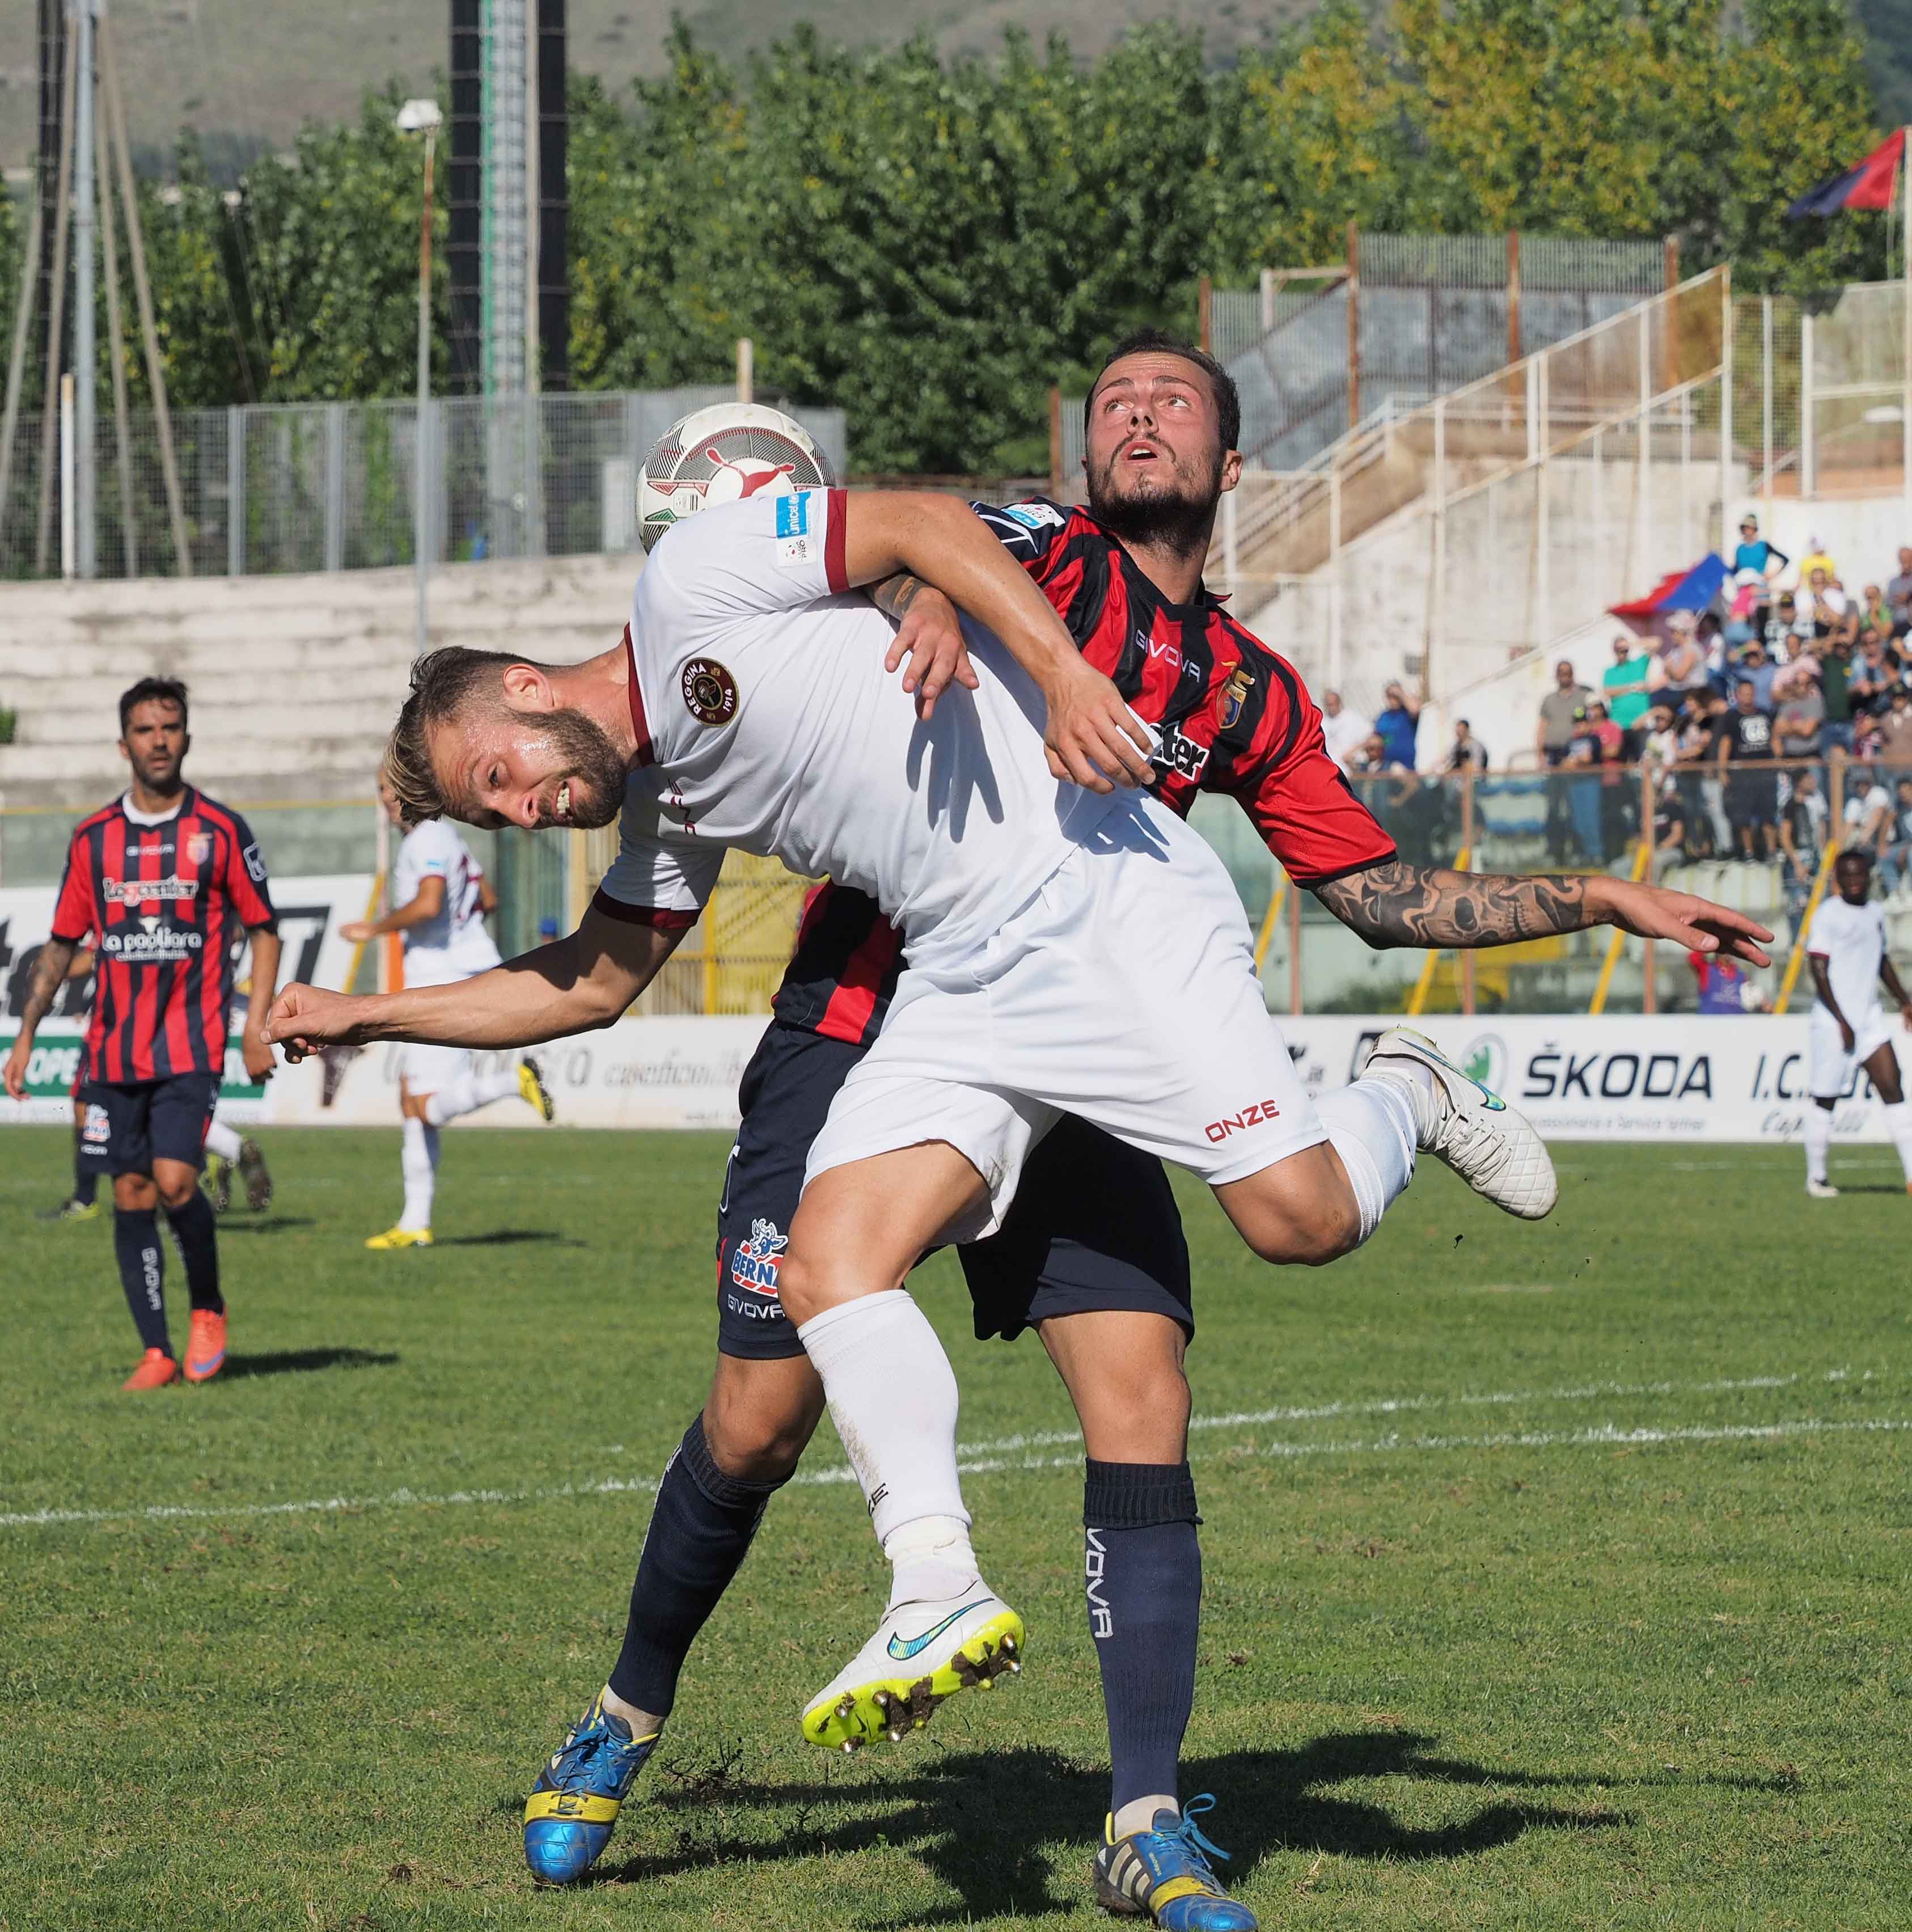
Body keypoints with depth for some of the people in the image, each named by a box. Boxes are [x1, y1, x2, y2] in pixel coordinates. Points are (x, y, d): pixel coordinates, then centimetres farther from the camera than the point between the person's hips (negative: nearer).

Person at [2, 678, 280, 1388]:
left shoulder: (220, 831, 0)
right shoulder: (93, 839, 8)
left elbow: (264, 931, 5)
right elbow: (62, 944, 15)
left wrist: (256, 1028, -6)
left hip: (191, 1046, -3)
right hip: (113, 1049, 3)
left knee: (174, 1183, -16)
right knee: (131, 1196, 2)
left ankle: (208, 1309, 10)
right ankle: (156, 1352, 7)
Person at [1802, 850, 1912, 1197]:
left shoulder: (1875, 912, 12)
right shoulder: (1828, 915, -9)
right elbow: (1819, 972, -13)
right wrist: (1842, 1022, -17)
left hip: (1870, 1018, 6)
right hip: (1833, 1022, -6)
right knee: (1826, 1099, 2)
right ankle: (1816, 1178, 15)